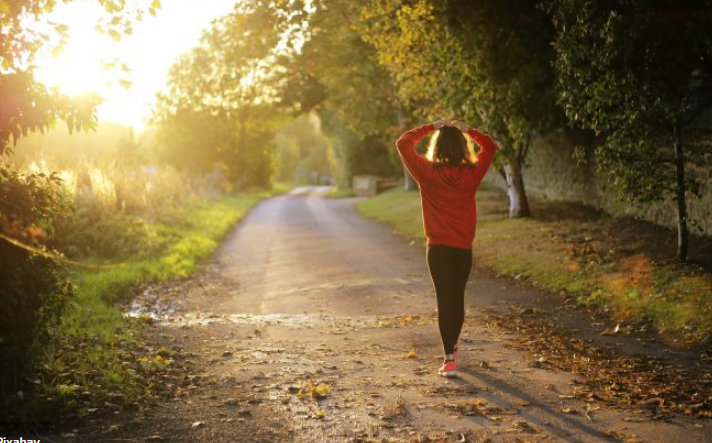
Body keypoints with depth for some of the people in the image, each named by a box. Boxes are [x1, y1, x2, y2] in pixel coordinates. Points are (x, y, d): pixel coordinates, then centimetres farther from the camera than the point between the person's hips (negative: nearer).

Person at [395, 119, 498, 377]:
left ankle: (449, 359, -7)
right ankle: (452, 347, 36)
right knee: (458, 298, 18)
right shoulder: (472, 174, -5)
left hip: (438, 248, -2)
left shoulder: (428, 173, -11)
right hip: (464, 248, 3)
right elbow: (490, 147, 13)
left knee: (445, 300, -1)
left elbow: (403, 143, 0)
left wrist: (430, 128, 3)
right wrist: (467, 130, 9)